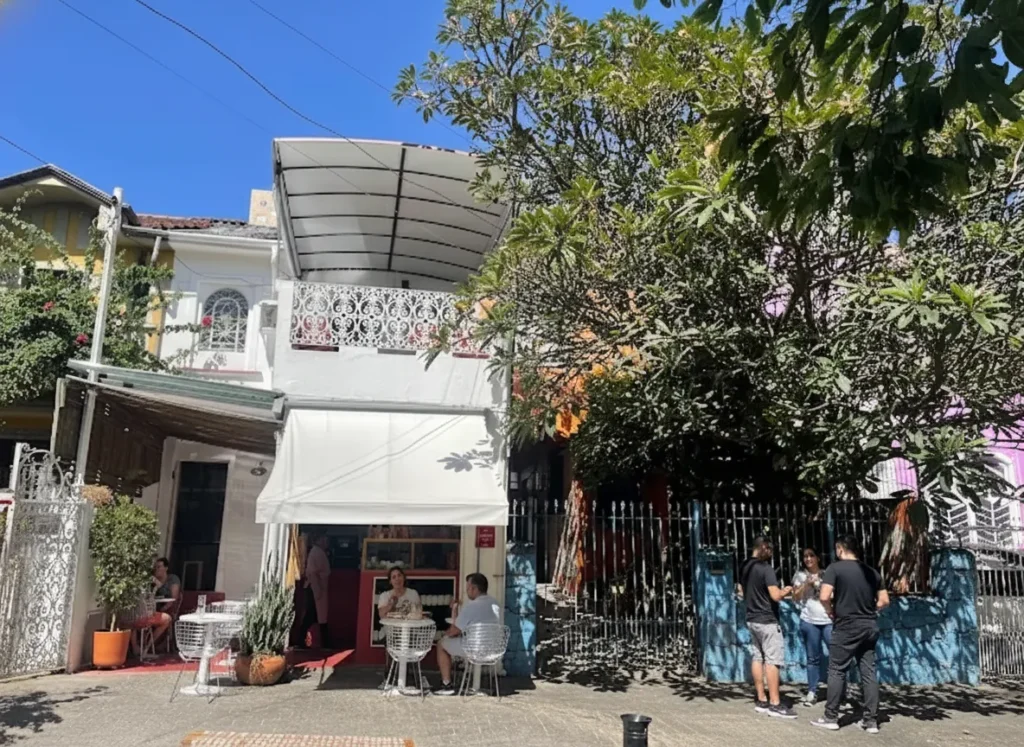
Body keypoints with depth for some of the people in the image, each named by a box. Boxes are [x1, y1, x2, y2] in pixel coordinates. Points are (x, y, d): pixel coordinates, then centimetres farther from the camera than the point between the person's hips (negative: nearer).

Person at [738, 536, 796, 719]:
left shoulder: (744, 568, 9)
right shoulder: (766, 568, -18)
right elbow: (776, 596, -24)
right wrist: (785, 591, -5)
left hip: (752, 619, 9)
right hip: (767, 620, -8)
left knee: (757, 658, 11)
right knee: (772, 660, -4)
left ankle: (761, 701, 16)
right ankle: (775, 704, -2)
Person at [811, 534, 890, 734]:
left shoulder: (835, 568, -10)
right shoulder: (871, 571, 8)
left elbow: (824, 597, -19)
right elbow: (884, 601, 9)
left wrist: (831, 612, -1)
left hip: (846, 627, -5)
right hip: (870, 627, 5)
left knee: (837, 671, 3)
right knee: (868, 672, 10)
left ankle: (831, 717, 8)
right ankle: (871, 720, 12)